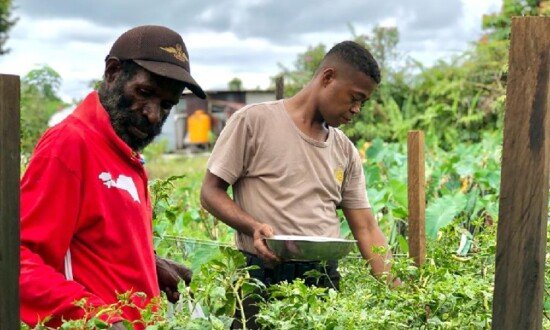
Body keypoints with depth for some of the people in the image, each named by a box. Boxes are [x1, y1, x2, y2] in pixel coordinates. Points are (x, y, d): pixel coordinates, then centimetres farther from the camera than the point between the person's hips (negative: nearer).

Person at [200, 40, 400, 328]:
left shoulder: (345, 151, 13)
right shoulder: (254, 120, -3)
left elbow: (366, 229, 11)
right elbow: (211, 192, -2)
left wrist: (397, 290, 0)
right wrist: (253, 227, -19)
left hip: (325, 280, 5)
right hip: (264, 278, -4)